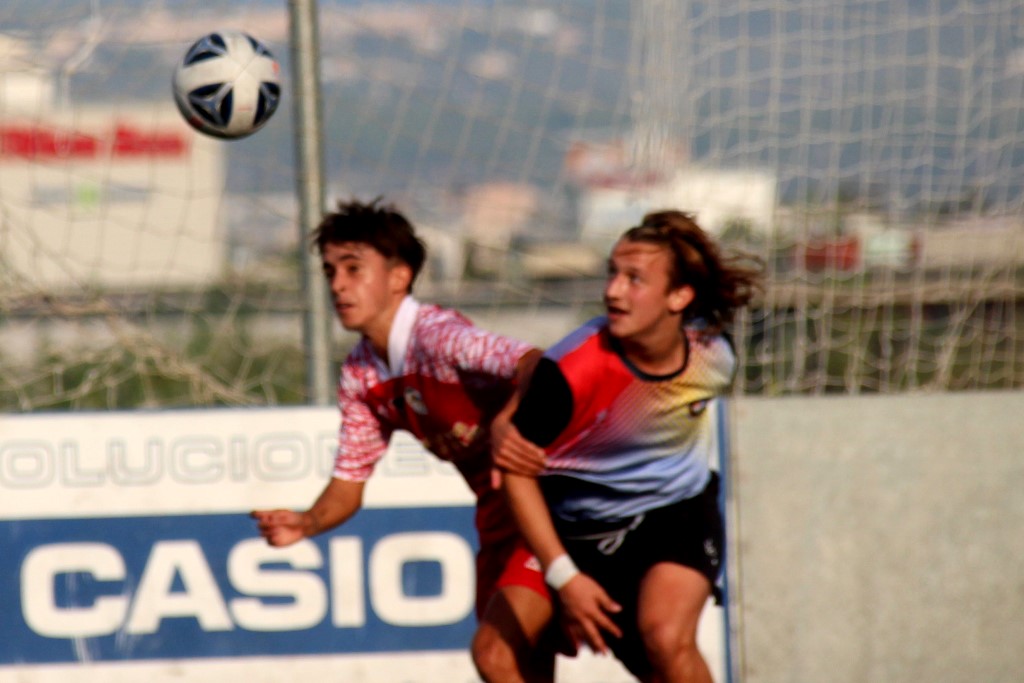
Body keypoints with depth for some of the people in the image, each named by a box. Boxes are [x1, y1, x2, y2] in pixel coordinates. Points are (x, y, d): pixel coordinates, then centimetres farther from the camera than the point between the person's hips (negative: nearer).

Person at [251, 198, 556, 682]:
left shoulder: (437, 335, -21)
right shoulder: (359, 376, 4)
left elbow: (534, 365, -37)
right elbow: (349, 484, 10)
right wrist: (305, 524, -11)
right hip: (499, 515, 8)